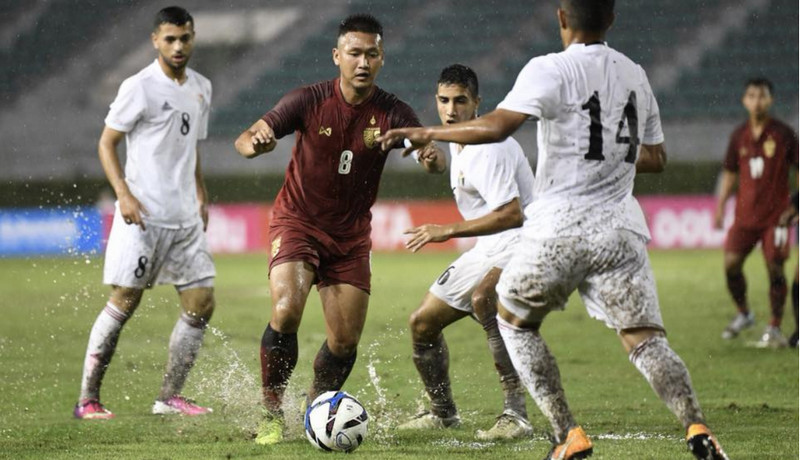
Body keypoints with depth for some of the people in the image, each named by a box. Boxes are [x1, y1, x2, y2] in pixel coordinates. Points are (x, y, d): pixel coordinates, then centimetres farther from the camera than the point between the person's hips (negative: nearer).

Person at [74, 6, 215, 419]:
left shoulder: (201, 88, 13)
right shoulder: (140, 88, -8)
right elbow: (106, 143, -5)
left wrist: (201, 196, 16)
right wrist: (124, 194, -16)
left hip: (185, 218, 7)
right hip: (142, 215, -7)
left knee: (201, 303, 2)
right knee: (124, 303, -6)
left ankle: (169, 398, 10)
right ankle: (87, 399, 0)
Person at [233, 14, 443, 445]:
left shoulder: (391, 112, -10)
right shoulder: (310, 100, -14)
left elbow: (436, 158, -19)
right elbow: (246, 140, -16)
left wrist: (431, 155, -44)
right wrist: (255, 142, -41)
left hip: (351, 235, 3)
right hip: (297, 222, -3)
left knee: (345, 341, 0)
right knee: (286, 310, -25)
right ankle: (272, 416, -11)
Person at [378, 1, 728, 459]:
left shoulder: (551, 70, -7)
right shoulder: (635, 75, 12)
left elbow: (497, 126, -19)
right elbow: (655, 158, 20)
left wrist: (427, 133, -8)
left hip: (560, 229, -4)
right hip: (621, 227, 4)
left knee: (514, 320, 18)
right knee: (646, 339, 1)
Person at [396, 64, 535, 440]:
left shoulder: (490, 148, -21)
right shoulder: (458, 143, 10)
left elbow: (512, 214, -30)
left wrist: (447, 231, -28)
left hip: (520, 241, -10)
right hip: (487, 252, 10)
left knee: (482, 297, -39)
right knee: (422, 324, 12)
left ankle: (516, 414, -40)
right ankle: (443, 413, 34)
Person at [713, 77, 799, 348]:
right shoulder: (739, 136, 8)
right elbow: (730, 173, 17)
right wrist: (720, 207, 11)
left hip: (775, 214, -3)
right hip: (745, 214, 3)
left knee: (775, 269, -7)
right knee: (731, 264, -5)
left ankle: (775, 329, 4)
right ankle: (743, 314, 18)